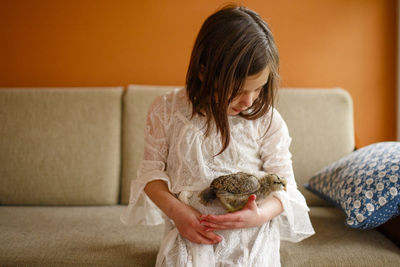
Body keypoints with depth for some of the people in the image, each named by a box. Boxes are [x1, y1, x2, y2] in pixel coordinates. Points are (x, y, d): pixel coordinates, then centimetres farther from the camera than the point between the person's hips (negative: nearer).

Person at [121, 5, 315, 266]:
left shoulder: (267, 120, -4)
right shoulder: (166, 110, -3)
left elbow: (284, 184, 2)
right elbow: (152, 169, 4)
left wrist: (260, 214, -19)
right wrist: (176, 211, -13)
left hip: (253, 237, 1)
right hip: (190, 233, 0)